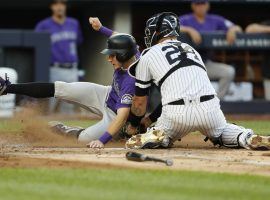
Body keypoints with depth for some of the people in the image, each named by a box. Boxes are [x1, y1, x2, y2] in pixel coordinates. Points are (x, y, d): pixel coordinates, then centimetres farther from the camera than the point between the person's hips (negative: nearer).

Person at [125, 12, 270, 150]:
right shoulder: (191, 50, 29)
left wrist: (133, 125, 39)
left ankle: (157, 135, -15)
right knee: (222, 132, 32)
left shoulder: (148, 56, 14)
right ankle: (248, 138, 1)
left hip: (177, 114, -4)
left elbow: (140, 101, 21)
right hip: (210, 109, 4)